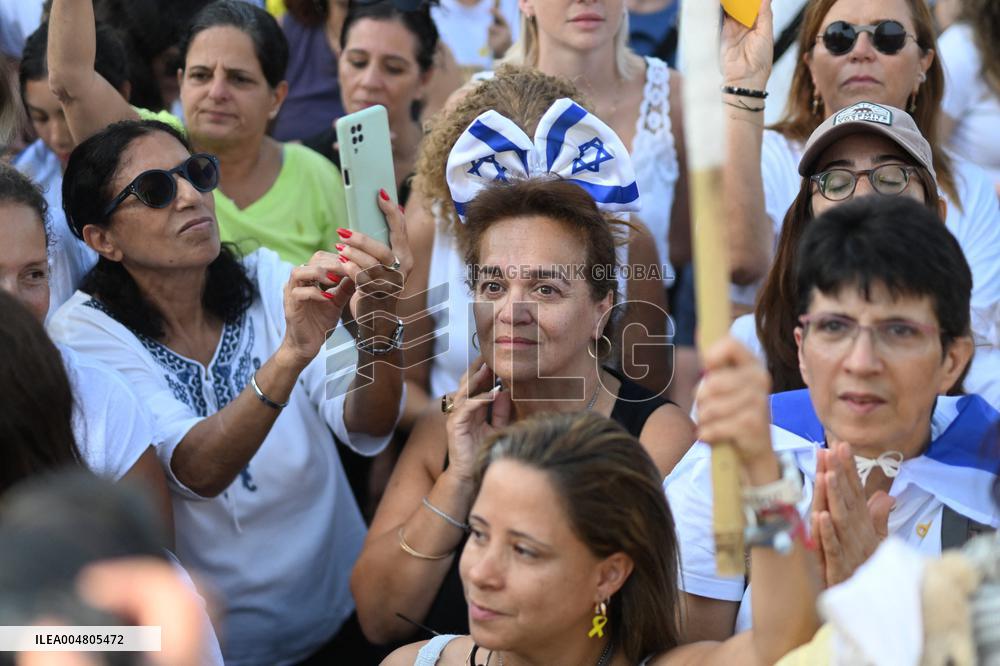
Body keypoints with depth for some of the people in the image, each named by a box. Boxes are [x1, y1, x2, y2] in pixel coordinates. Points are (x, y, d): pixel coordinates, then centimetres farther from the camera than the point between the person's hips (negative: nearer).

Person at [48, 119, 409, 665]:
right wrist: (292, 352, -37)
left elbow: (366, 431, -11)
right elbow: (199, 471, -23)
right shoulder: (87, 332, -8)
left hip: (343, 614, 4)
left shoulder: (267, 280, 0)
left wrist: (377, 323, -30)